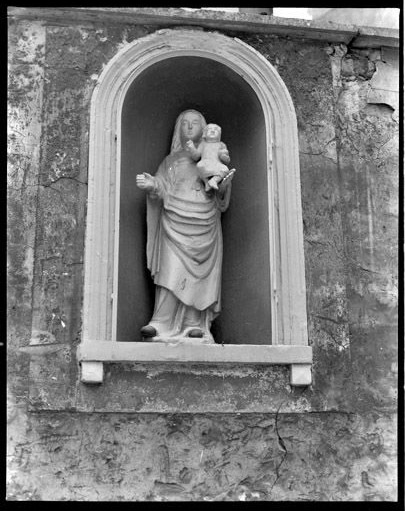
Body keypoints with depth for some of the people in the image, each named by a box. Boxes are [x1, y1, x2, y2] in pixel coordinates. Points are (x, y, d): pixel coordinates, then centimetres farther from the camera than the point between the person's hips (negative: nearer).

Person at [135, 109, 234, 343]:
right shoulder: (171, 160, 19)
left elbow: (221, 195, 10)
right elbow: (162, 186, 4)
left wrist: (222, 180, -12)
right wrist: (150, 184, -18)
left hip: (204, 226, 1)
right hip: (175, 222, -1)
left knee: (200, 273, -5)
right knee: (172, 269, -13)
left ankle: (195, 324, -2)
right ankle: (161, 323, -15)